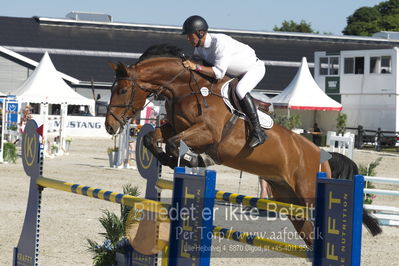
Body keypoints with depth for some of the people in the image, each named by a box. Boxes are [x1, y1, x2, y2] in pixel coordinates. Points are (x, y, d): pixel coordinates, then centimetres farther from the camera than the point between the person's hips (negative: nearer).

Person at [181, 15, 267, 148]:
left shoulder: (220, 42, -36)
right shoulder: (199, 47, -9)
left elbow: (219, 73, -38)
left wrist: (196, 67, -42)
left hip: (254, 67, -10)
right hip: (235, 74, 10)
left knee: (240, 90, -34)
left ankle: (258, 131, -32)